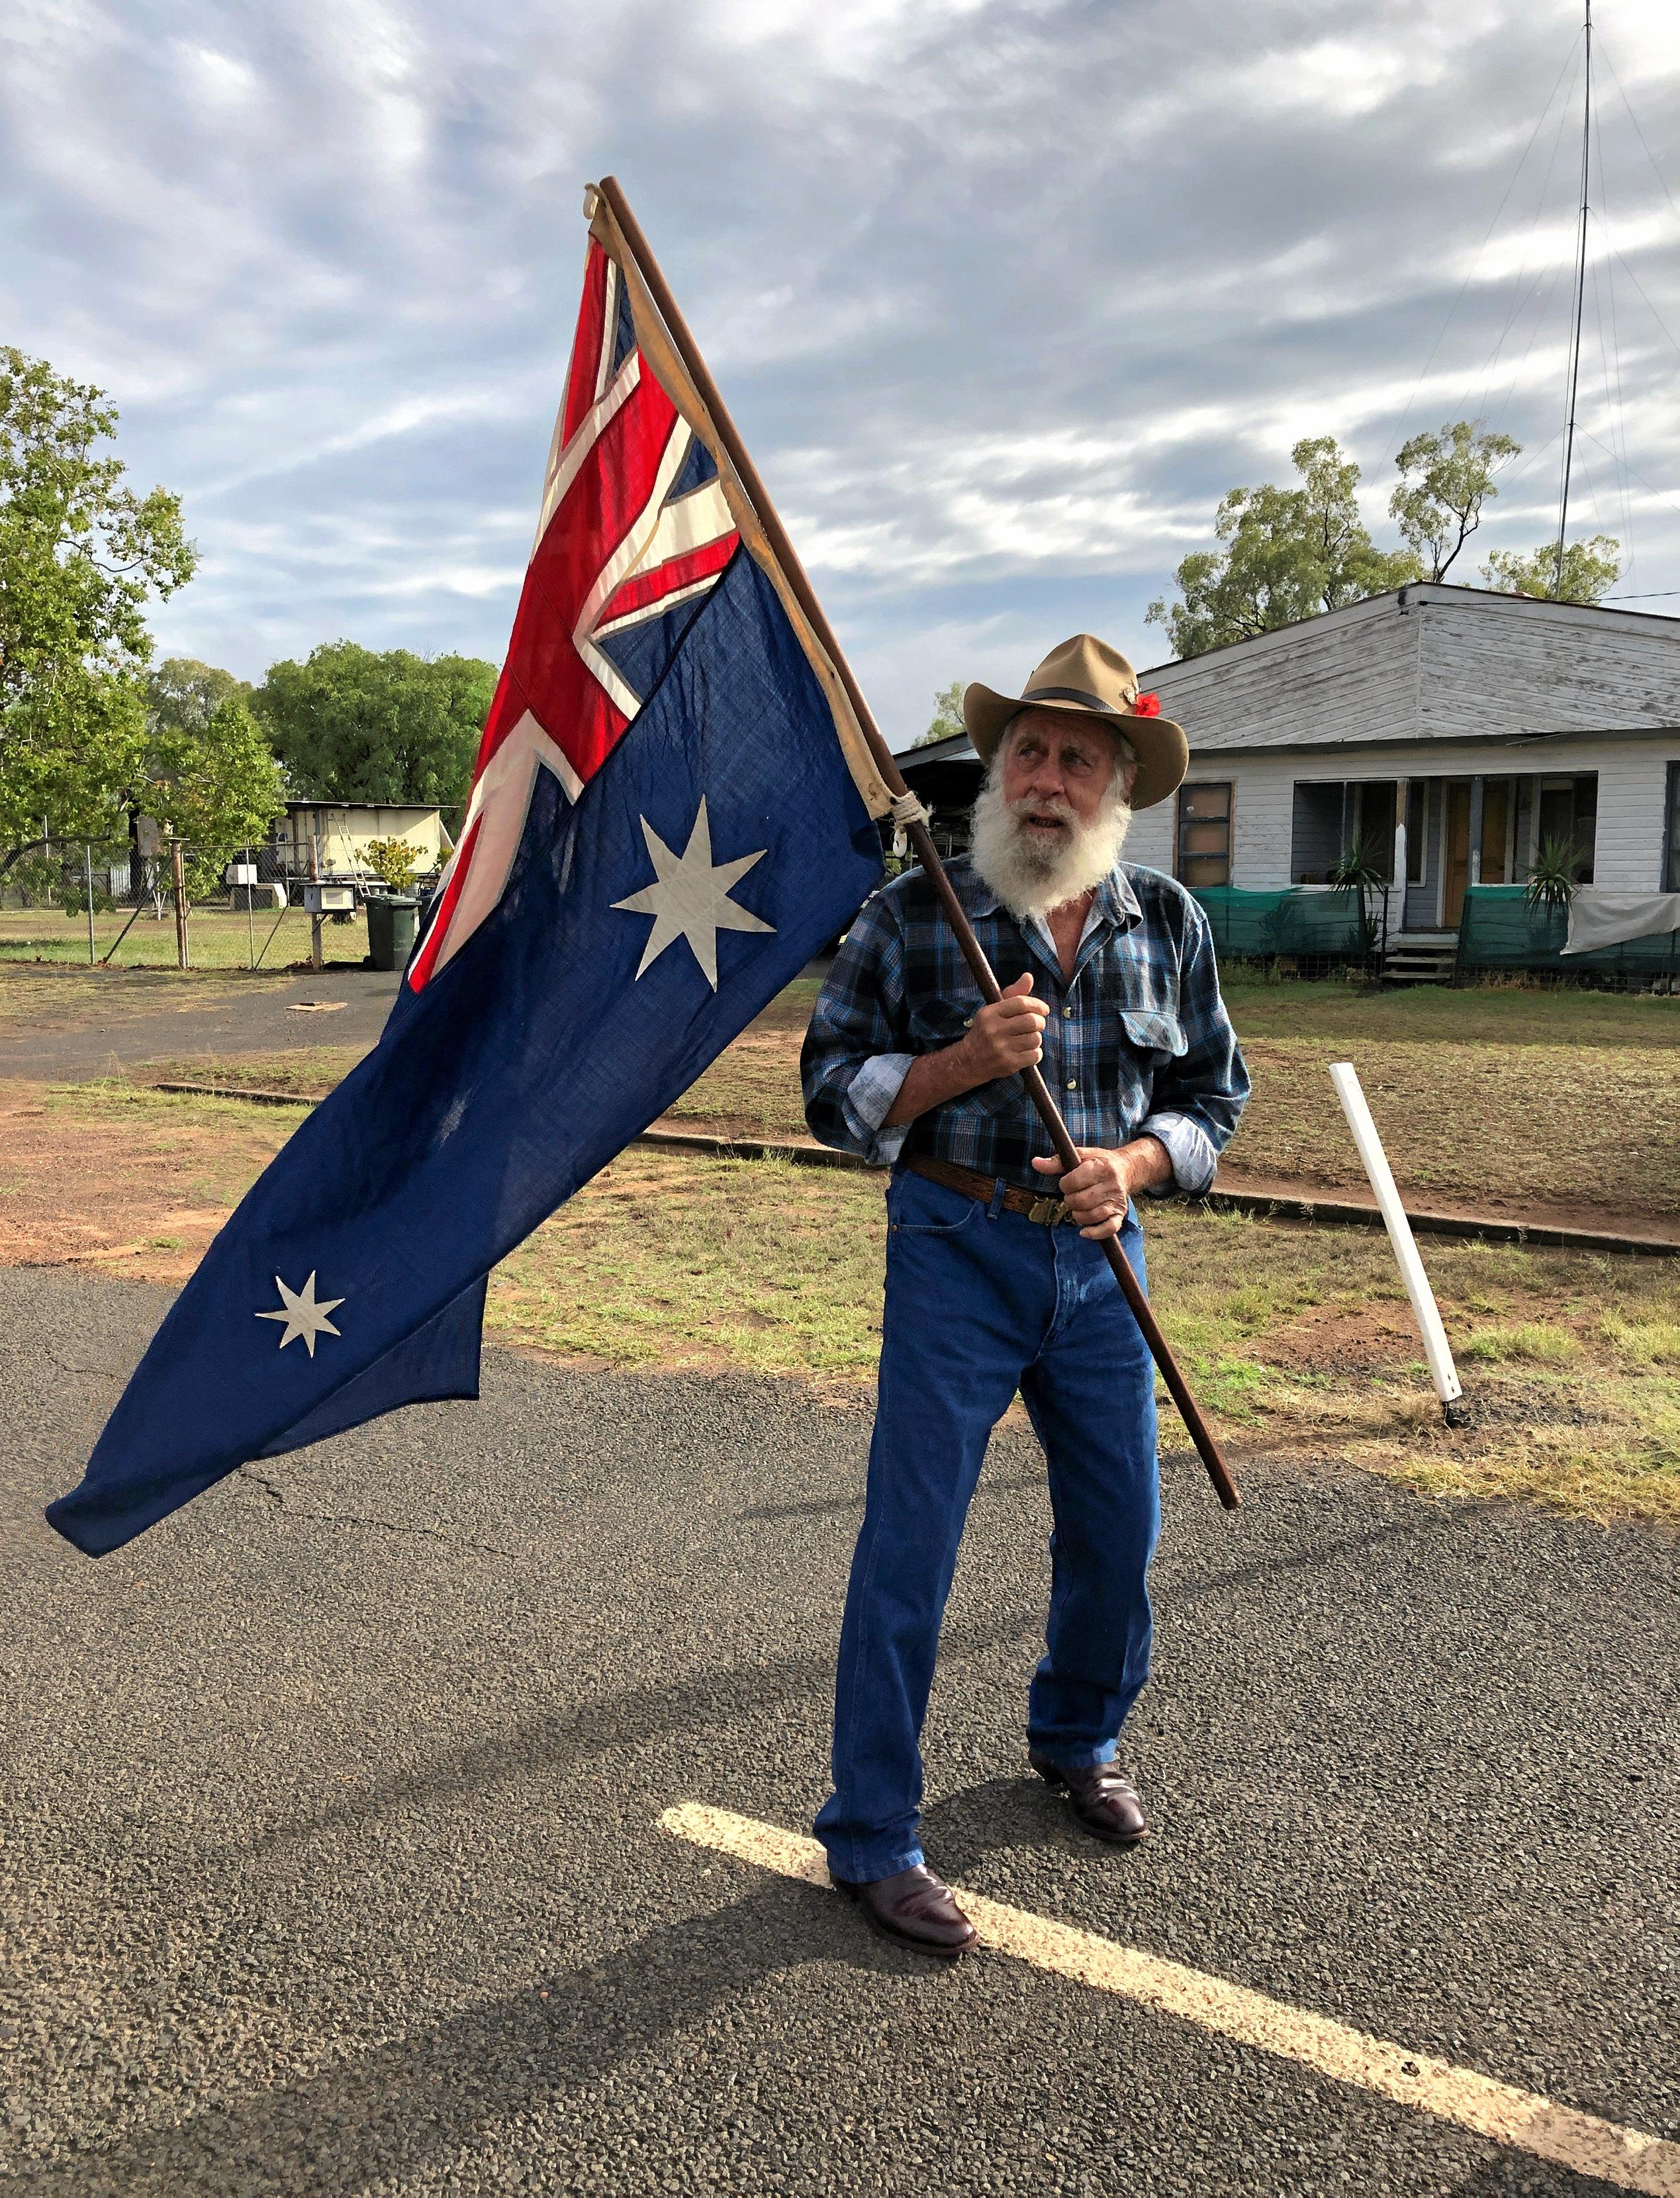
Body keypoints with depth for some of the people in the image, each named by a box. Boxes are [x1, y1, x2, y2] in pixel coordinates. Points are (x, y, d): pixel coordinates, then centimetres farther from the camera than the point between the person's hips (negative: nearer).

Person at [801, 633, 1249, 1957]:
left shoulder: (1169, 924, 3)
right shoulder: (912, 917, -6)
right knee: (911, 1542, -2)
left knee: (1119, 1528, 14)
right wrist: (963, 1063, -22)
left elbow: (1213, 1092, 10)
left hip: (1100, 1259, 4)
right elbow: (833, 1091, -5)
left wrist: (1136, 1164, -11)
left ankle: (1078, 1740, 43)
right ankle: (871, 1837, 15)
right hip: (958, 1257, -4)